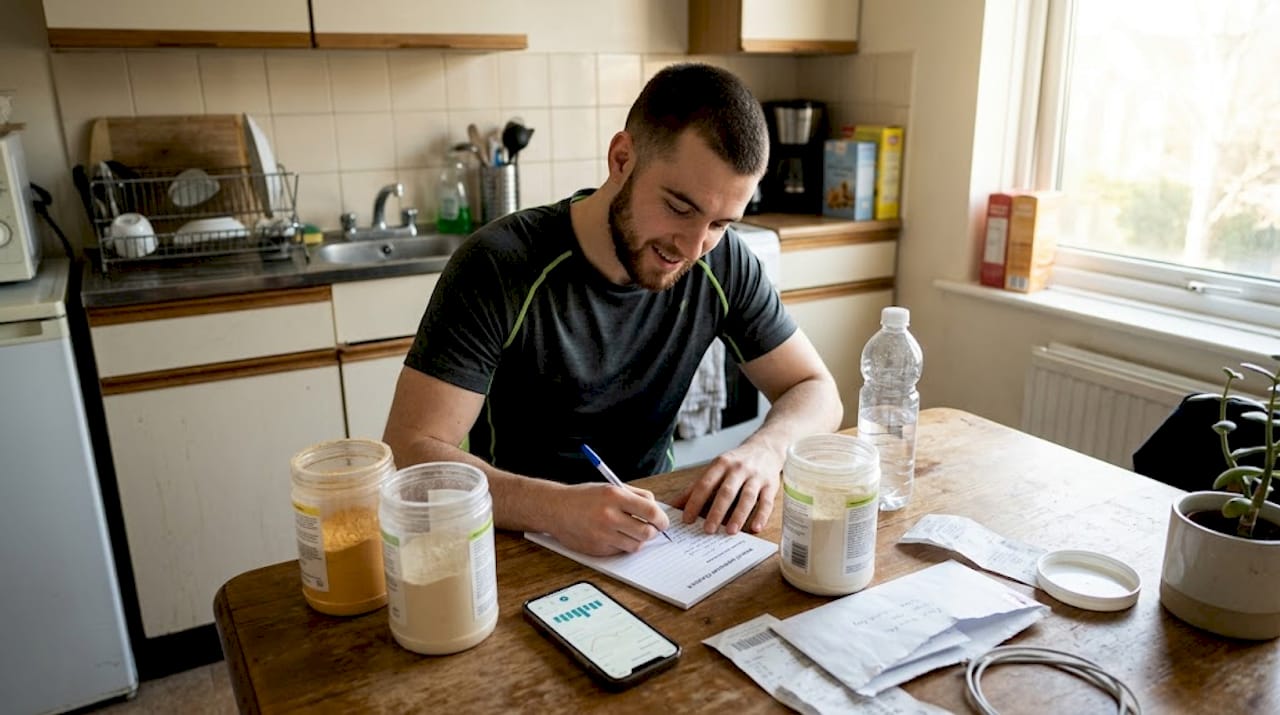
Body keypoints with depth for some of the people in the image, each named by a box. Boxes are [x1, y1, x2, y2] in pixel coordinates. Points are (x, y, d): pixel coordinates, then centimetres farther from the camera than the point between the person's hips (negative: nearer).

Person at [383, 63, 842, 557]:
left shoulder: (723, 263, -7)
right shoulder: (499, 267, -19)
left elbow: (816, 391, 1)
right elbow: (408, 452, -21)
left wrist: (764, 448, -20)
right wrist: (555, 506, -36)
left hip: (650, 533, 3)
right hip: (518, 544, -2)